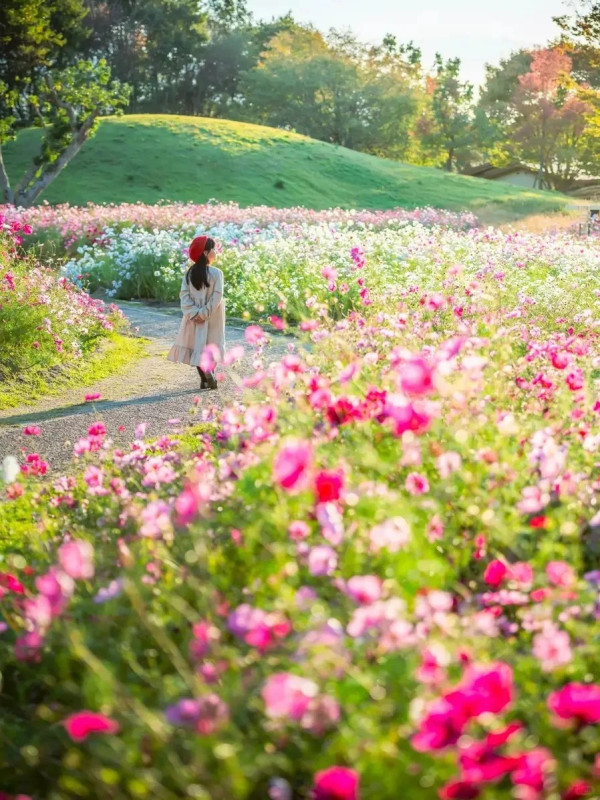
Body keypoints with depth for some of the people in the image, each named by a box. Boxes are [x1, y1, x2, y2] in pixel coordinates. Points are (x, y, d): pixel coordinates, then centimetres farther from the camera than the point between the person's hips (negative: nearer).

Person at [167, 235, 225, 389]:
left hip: (195, 316, 3)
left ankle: (205, 378, 1)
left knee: (197, 345, 8)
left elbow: (184, 294, -6)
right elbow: (217, 296, -18)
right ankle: (209, 375, 2)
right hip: (212, 318, -3)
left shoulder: (189, 273, 0)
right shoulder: (216, 273, -13)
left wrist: (194, 312, -10)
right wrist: (204, 313, -13)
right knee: (211, 345, 8)